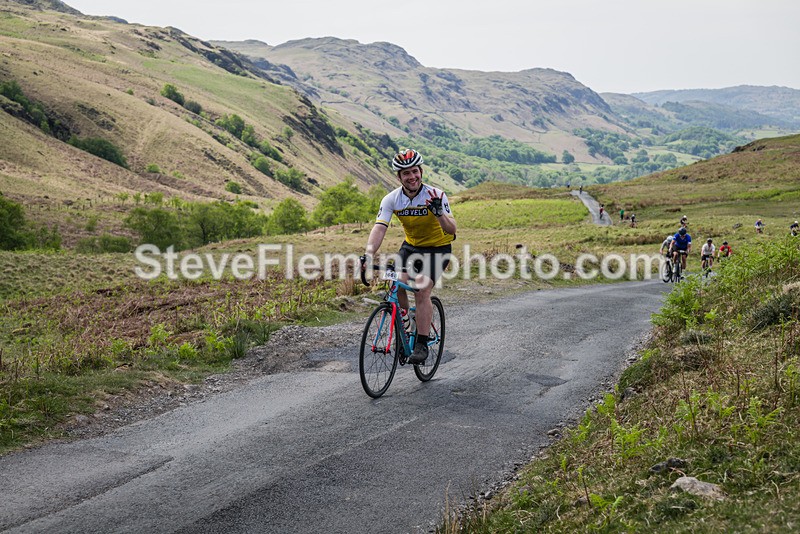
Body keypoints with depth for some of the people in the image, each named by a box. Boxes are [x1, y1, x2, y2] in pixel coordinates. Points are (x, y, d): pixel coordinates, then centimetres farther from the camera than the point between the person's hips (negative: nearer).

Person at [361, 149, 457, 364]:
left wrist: (439, 213, -48)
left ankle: (422, 344, -13)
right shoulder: (392, 199, -15)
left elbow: (452, 230, -28)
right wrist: (368, 253, -43)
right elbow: (379, 228, -26)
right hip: (411, 245, 4)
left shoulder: (435, 195, -22)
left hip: (437, 247, -3)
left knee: (422, 290, -22)